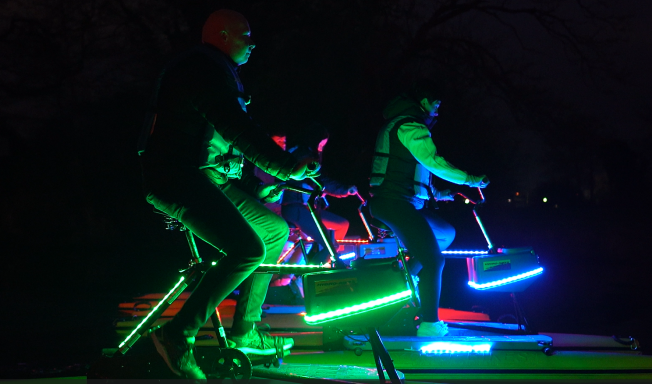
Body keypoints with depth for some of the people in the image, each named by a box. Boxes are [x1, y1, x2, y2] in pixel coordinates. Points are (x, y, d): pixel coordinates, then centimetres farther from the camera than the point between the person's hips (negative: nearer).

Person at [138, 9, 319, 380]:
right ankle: (178, 334, -23)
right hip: (179, 179, -11)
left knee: (275, 230, 13)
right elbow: (239, 130, -21)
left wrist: (254, 186, 26)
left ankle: (244, 330, 15)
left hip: (206, 179, 11)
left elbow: (228, 135, 29)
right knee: (249, 248, -26)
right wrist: (287, 166, -19)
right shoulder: (205, 68, -11)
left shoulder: (215, 71, 23)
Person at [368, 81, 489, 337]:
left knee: (446, 233, 22)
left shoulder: (398, 125, 22)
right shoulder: (410, 127, -12)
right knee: (433, 260, -12)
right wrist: (469, 179, -15)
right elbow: (433, 161, -21)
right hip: (396, 203, -11)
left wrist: (434, 194, 32)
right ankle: (429, 323, -10)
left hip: (393, 202, 11)